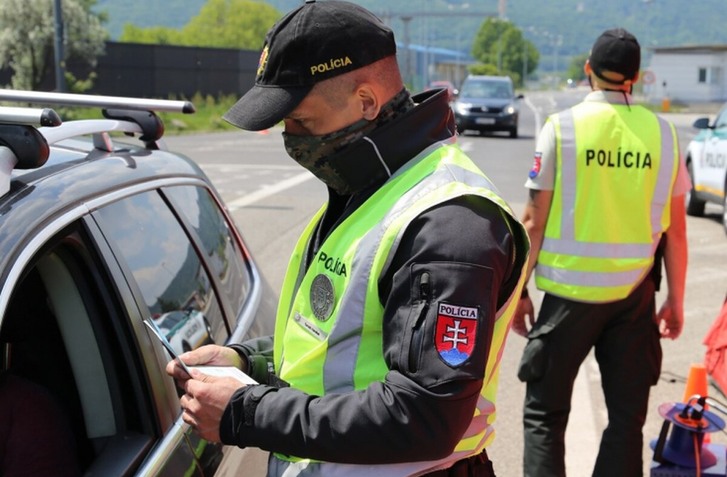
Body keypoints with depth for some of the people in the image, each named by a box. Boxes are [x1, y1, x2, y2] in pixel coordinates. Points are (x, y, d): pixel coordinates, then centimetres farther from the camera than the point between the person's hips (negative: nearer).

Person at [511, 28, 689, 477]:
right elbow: (675, 229, 4)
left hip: (570, 290, -2)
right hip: (635, 292, 3)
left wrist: (519, 291, 3)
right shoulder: (662, 133, 2)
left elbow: (535, 221, -6)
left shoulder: (562, 126, -6)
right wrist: (676, 299, 14)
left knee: (545, 414, 11)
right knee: (627, 415, 14)